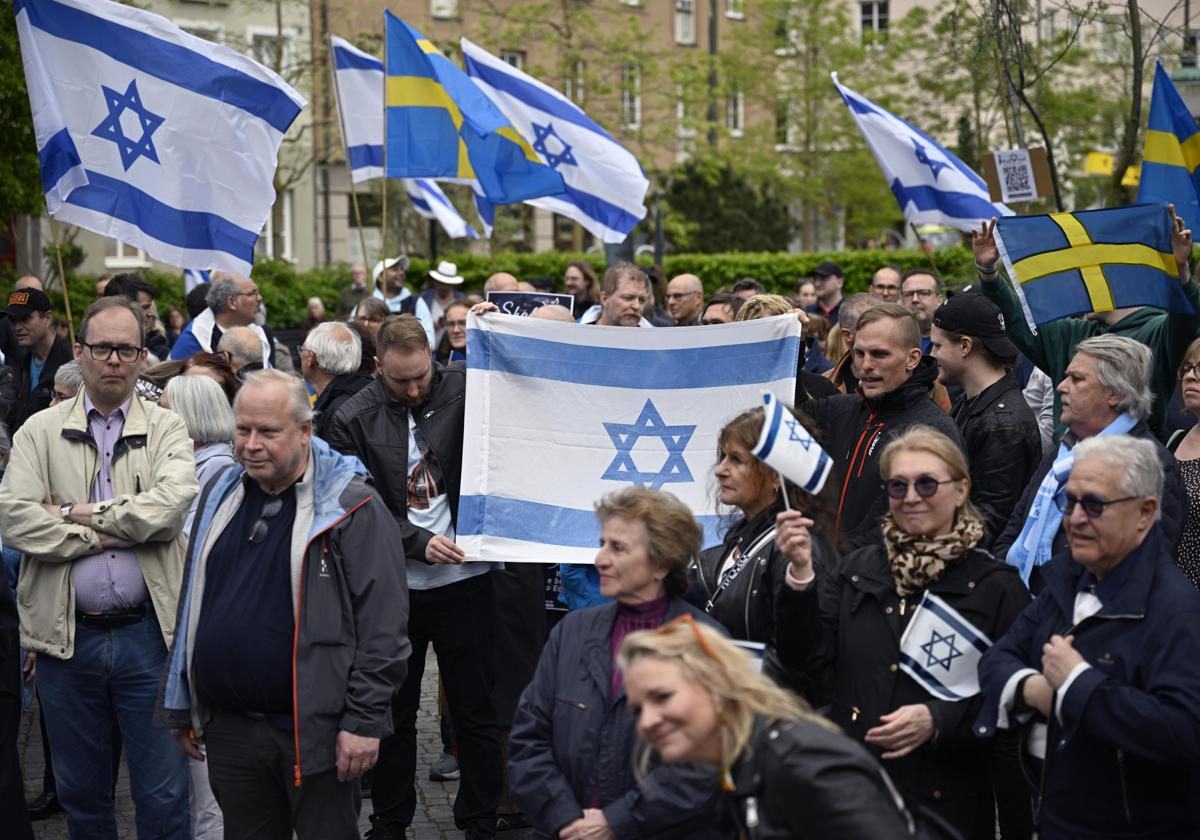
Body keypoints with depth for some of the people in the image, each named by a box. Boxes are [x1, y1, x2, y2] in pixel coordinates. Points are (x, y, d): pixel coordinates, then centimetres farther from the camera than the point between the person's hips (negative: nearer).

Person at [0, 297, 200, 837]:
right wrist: (109, 531, -11)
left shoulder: (167, 429, 4)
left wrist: (79, 514, -11)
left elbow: (172, 504, -15)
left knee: (163, 796, 4)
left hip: (148, 632, -1)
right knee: (81, 793, 14)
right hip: (67, 635, 1)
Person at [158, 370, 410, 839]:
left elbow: (383, 622, -12)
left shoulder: (351, 505, -9)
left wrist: (365, 721, -15)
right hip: (228, 730, 6)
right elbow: (190, 607, 19)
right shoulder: (221, 496, 11)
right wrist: (181, 708, 18)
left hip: (315, 730, -6)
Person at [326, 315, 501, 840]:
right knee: (393, 714, 12)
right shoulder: (354, 420, -1)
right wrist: (418, 544, -15)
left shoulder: (464, 388, -1)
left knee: (475, 712, 7)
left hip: (464, 581, -1)